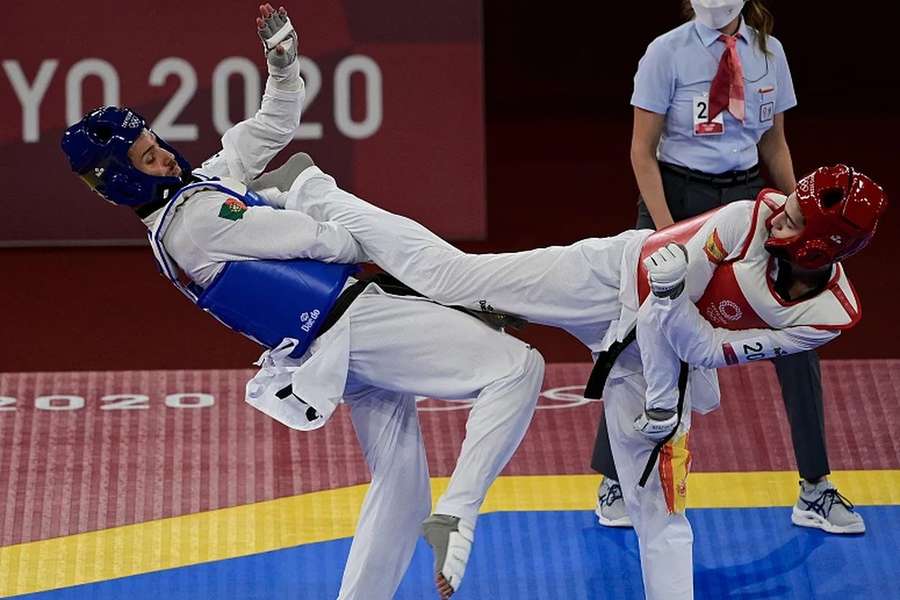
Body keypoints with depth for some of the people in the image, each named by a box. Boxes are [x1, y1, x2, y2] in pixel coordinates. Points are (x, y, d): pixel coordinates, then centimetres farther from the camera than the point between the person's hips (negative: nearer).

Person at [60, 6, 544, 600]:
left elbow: (274, 125, 23)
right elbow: (308, 238, -13)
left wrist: (283, 64, 5)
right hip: (354, 324, -10)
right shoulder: (194, 219, -16)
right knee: (517, 367, -16)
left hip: (338, 347, 10)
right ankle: (455, 513, -23)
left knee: (400, 481, 14)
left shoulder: (203, 182, 14)